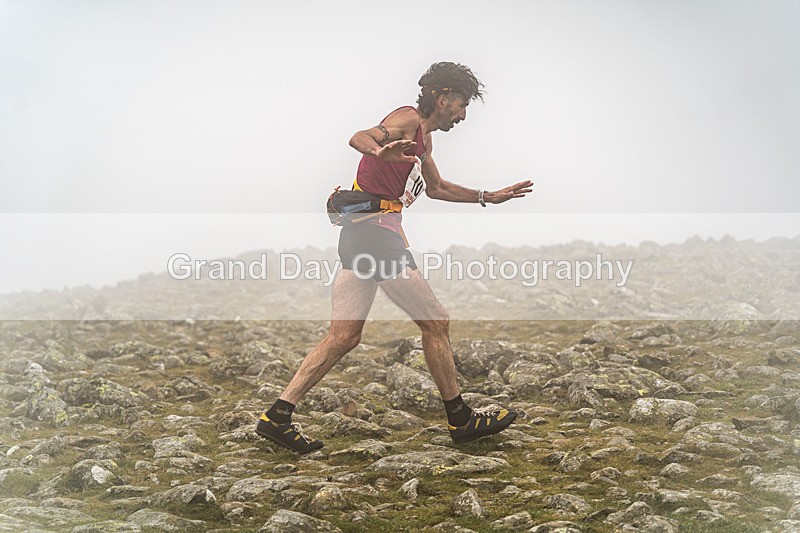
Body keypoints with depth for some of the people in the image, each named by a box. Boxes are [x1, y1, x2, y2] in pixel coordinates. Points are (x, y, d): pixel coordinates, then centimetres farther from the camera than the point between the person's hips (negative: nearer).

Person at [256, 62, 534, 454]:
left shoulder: (424, 139, 24)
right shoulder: (408, 120, -5)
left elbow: (436, 189, 39)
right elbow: (360, 138, -23)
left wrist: (489, 197, 43)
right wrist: (381, 151, -47)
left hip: (358, 231, 10)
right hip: (377, 228, -10)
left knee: (343, 337, 6)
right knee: (436, 323, 0)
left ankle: (277, 416, 2)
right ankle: (460, 420, 11)